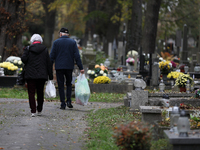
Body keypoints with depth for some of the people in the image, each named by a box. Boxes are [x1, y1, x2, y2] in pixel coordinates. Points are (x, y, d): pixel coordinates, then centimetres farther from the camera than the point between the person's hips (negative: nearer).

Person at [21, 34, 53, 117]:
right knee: (40, 93, 14)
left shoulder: (28, 49, -2)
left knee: (31, 93, 1)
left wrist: (27, 64, 10)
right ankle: (39, 110, 20)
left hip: (30, 75, -2)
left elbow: (23, 59, -14)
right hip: (42, 75, 2)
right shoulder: (45, 50, 3)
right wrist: (50, 76, 7)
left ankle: (33, 111, -7)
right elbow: (48, 63, 3)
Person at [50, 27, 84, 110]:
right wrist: (81, 68, 0)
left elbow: (52, 56, -2)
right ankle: (68, 101, 3)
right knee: (69, 84, 16)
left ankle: (63, 104, 1)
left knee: (61, 85, 4)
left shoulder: (56, 42, 0)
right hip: (69, 67, 1)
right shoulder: (73, 42, 3)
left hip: (59, 67, -1)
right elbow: (77, 56, -1)